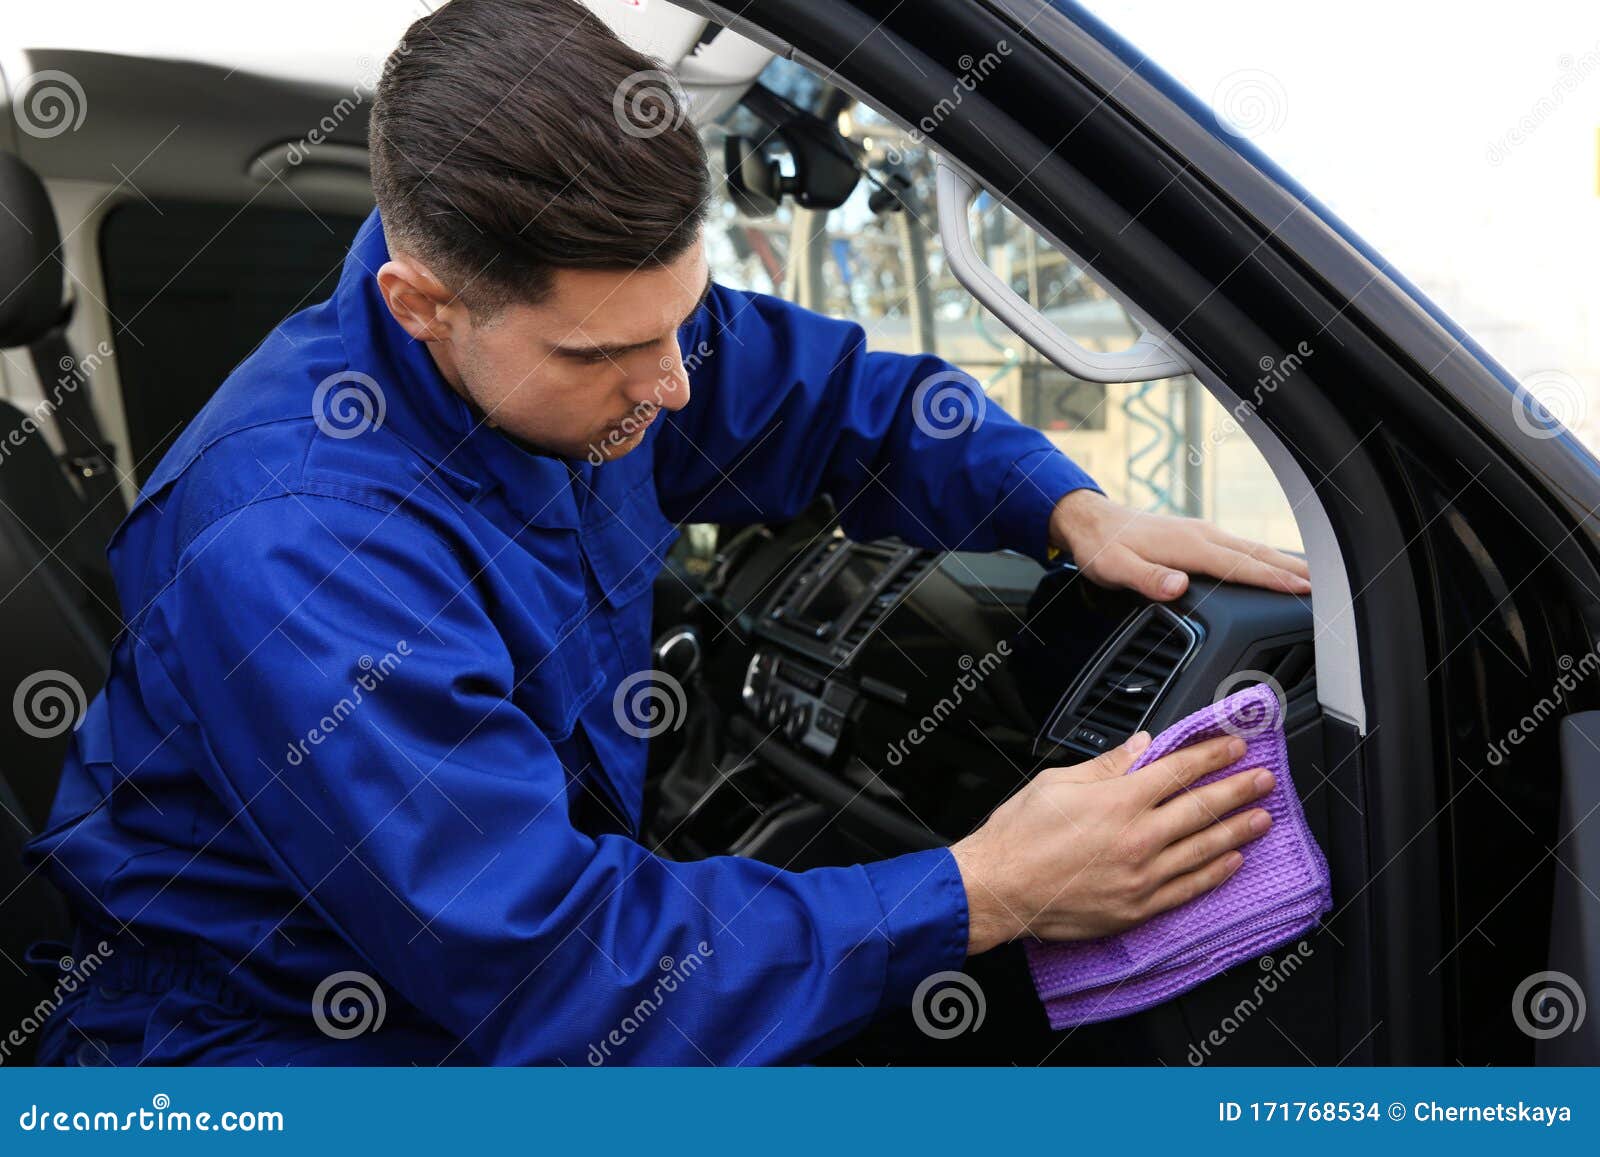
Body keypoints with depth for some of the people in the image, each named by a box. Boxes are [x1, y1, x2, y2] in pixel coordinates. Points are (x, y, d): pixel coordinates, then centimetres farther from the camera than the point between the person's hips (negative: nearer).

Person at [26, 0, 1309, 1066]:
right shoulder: (297, 550, -31)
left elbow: (836, 398, 9)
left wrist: (1071, 509, -8)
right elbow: (552, 968, -31)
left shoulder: (597, 323, -8)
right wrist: (984, 896, -29)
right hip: (280, 1038, -6)